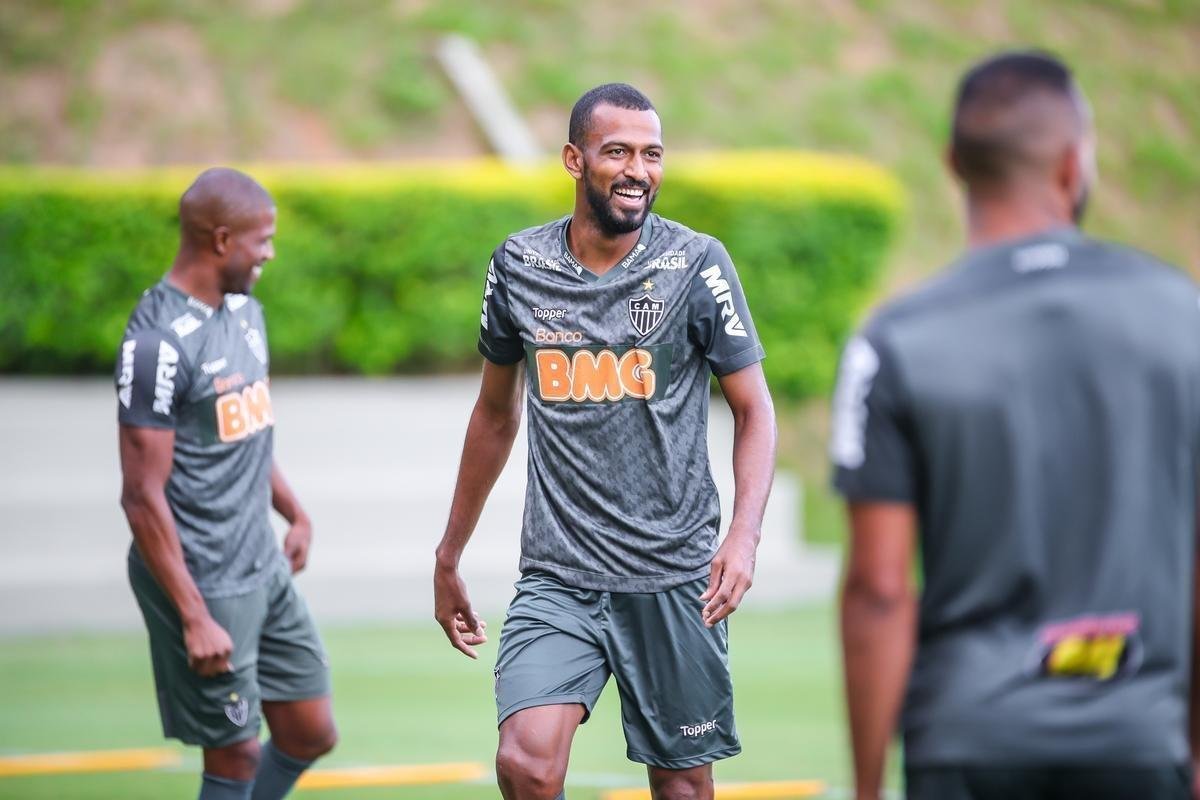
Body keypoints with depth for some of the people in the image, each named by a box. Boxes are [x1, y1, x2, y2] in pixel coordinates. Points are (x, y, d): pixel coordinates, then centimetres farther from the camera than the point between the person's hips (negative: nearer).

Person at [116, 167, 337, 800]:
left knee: (311, 735, 12)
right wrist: (195, 619, -22)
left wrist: (295, 514, 32)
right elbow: (143, 497, -21)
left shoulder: (244, 310, 8)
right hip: (203, 583, -9)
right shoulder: (159, 343, -20)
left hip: (264, 570, 9)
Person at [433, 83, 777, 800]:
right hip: (558, 578, 1)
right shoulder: (519, 266, 3)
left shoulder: (697, 264, -4)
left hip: (674, 577, -1)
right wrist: (449, 558, 20)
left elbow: (755, 409, 0)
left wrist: (745, 534, -17)